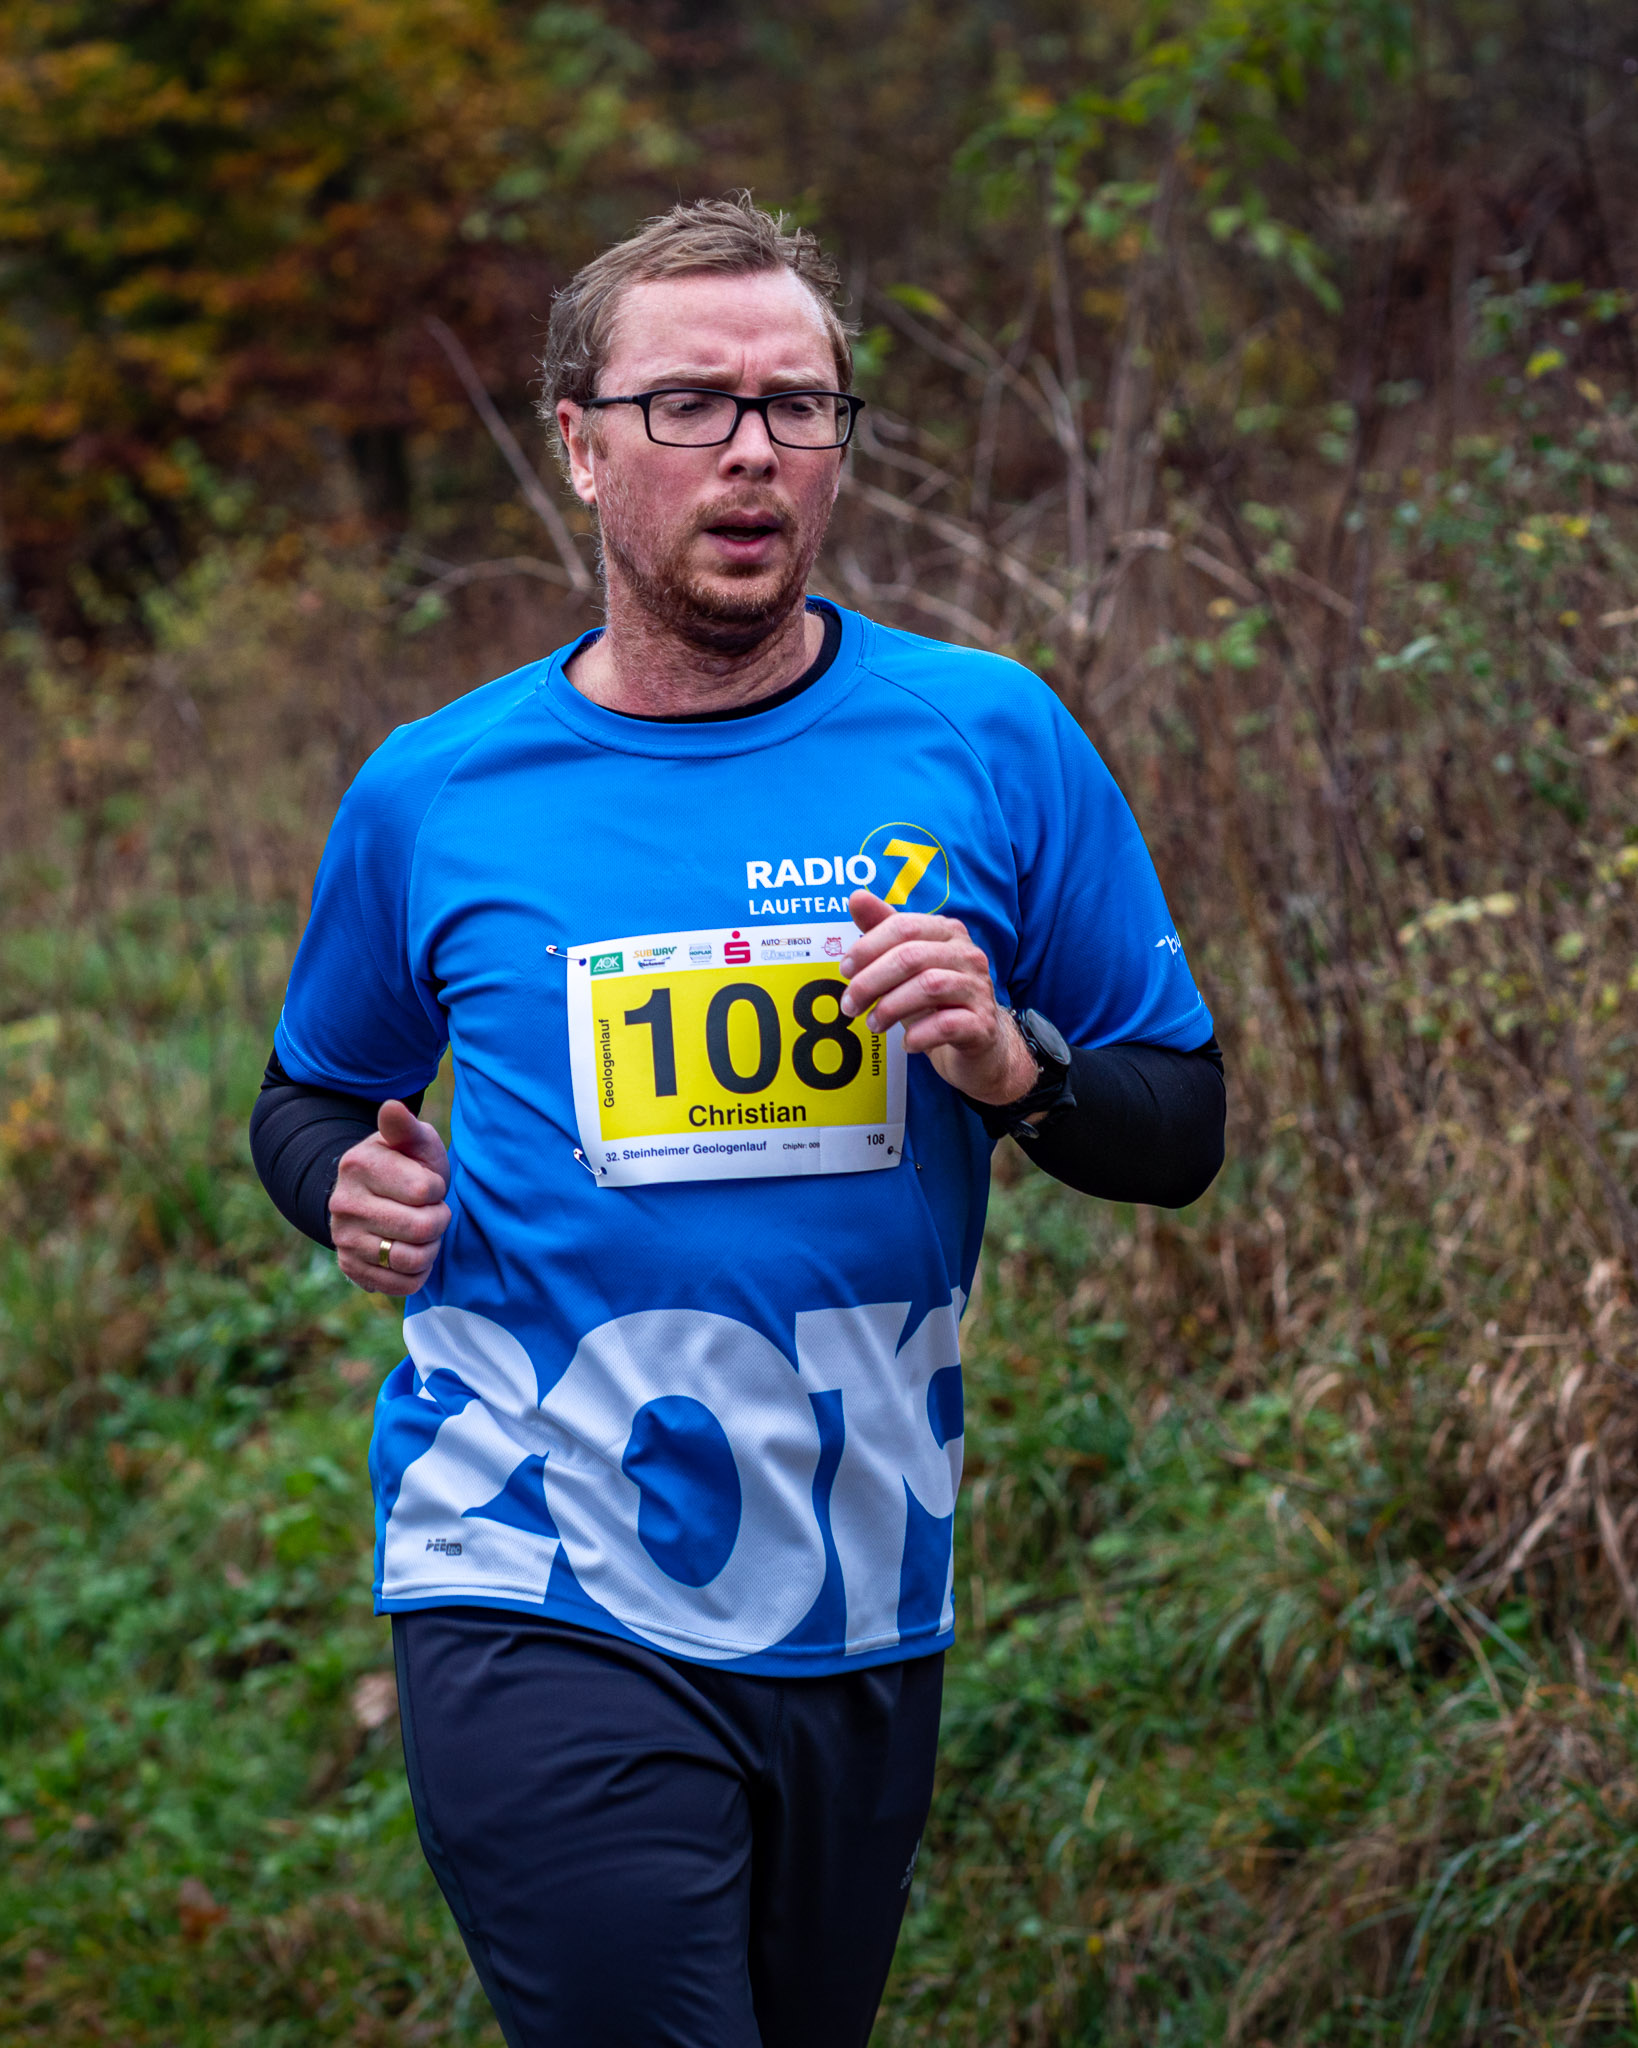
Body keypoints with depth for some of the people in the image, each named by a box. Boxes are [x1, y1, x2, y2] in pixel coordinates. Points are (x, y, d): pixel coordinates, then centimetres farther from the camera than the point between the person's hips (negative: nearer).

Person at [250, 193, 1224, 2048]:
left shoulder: (988, 741, 0)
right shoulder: (432, 798, 1)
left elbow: (1181, 1127, 5)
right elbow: (308, 1097, 18)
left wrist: (1013, 1065, -15)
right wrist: (350, 1183, -5)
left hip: (861, 1613, 2)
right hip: (542, 1608, -2)